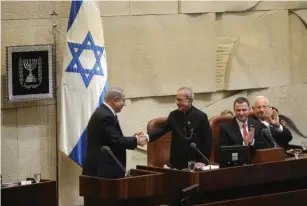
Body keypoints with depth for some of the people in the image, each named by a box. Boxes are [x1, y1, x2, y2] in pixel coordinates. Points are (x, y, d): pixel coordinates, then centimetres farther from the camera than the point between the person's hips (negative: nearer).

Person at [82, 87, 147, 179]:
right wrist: (135, 140, -6)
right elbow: (115, 141, -19)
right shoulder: (106, 116, -18)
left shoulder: (102, 112, 15)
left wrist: (133, 138, 10)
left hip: (102, 166, 11)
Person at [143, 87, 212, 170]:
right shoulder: (173, 115, 7)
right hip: (176, 162, 4)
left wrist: (203, 161, -11)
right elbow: (163, 129, -2)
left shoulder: (201, 116, -5)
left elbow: (207, 140, -6)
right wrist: (148, 136, -20)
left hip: (194, 163, -4)